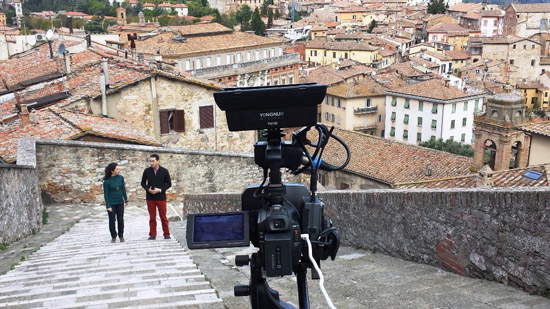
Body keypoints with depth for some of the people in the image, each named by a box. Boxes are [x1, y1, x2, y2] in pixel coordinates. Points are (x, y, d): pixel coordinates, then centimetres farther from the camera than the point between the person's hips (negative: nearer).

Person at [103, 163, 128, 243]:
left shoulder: (121, 178, -3)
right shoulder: (107, 181, -13)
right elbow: (106, 194, -10)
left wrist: (126, 200, 8)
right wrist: (108, 206, -11)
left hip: (120, 203, 3)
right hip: (111, 203, -3)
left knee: (120, 220, 6)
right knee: (112, 220, 4)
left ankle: (121, 236, 21)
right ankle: (113, 237, 20)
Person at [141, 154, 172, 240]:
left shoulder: (164, 171, -1)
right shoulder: (147, 171, 3)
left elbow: (169, 183, 2)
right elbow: (143, 183, 10)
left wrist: (160, 190, -11)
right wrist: (148, 189, -10)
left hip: (161, 197, -1)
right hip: (150, 198, 1)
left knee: (163, 217, 1)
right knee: (152, 217, 5)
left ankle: (166, 234, 9)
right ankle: (152, 235, 12)